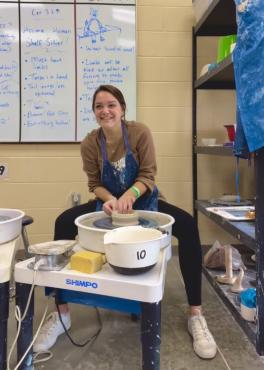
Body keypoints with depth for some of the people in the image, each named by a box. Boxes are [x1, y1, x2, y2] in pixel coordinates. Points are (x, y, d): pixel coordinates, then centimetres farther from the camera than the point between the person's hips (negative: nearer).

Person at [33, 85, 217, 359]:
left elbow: (148, 176, -16)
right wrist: (109, 199, -27)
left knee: (188, 226, -28)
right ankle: (61, 314, -13)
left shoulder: (140, 132, -15)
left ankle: (195, 315, -17)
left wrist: (129, 195, -36)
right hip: (109, 202, 2)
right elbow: (95, 184, -4)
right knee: (63, 223, -22)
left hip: (143, 199, -1)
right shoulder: (89, 144, -11)